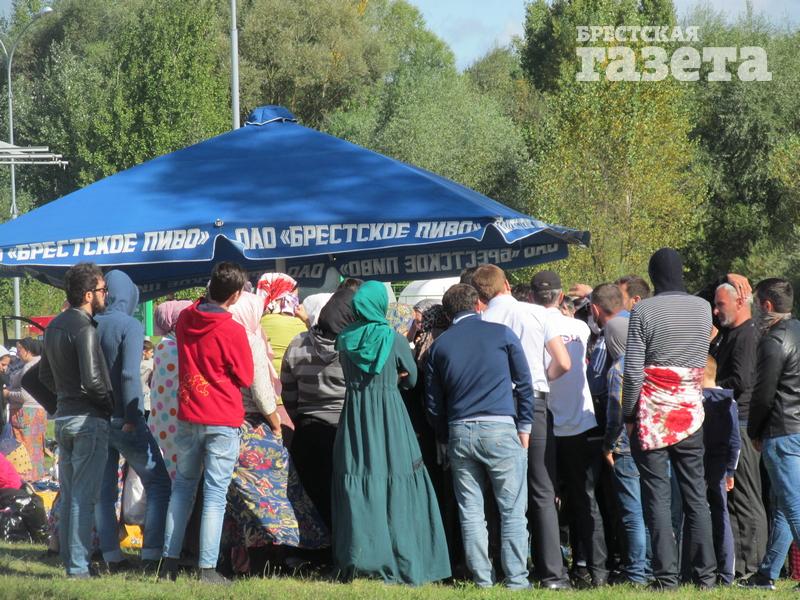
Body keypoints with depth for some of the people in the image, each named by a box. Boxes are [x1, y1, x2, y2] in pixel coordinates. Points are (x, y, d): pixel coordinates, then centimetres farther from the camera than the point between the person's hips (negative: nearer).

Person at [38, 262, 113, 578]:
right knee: (84, 497, -7)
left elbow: (45, 375, 20)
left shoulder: (55, 326, 12)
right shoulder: (84, 328, -17)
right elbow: (92, 380, -23)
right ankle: (79, 567, -7)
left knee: (69, 496, 13)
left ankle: (70, 563, 16)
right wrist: (111, 405, -8)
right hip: (89, 420, -9)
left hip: (63, 418, 9)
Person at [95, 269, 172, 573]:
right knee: (157, 483, 3)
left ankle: (112, 556, 9)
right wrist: (132, 417, -18)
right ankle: (152, 553, -6)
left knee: (104, 489, 10)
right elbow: (130, 374, -22)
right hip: (123, 419, -6)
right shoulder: (130, 326, -12)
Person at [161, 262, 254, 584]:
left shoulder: (185, 319, 0)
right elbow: (246, 378, -6)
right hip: (223, 422, -5)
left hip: (188, 416, 5)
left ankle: (170, 562, 14)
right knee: (215, 494, -3)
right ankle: (207, 569, -6)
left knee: (183, 486, 16)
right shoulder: (233, 331, -16)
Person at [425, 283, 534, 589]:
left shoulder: (439, 345, 11)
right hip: (500, 428, -3)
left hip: (459, 432, 3)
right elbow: (524, 384, 3)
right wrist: (524, 427, 7)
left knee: (471, 512, 6)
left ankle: (482, 580, 5)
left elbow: (432, 402, 14)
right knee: (512, 510, -1)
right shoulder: (501, 334, 4)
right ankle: (516, 579, -5)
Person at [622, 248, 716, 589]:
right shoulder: (702, 308, 4)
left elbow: (633, 370, -9)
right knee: (696, 494, 7)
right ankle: (705, 574, 6)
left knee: (657, 497, -1)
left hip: (652, 414, -3)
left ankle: (666, 576, -5)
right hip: (690, 412, 3)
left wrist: (628, 415, -1)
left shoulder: (643, 311, -8)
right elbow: (701, 361, 12)